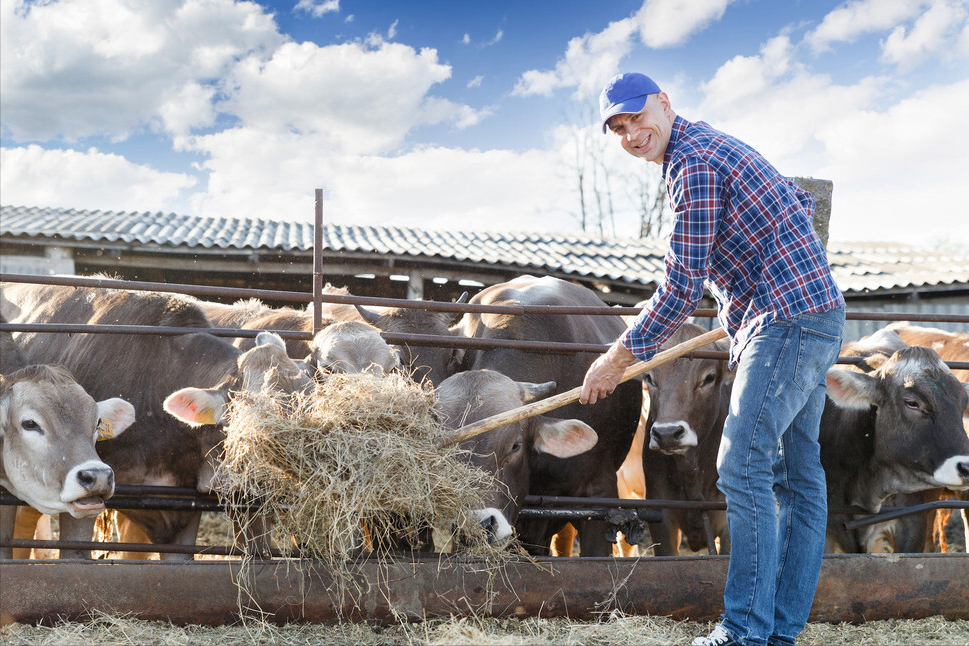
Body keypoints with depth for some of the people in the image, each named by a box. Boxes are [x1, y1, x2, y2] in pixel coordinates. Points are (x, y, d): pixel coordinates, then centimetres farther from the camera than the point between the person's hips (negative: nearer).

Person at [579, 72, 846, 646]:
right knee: (797, 475, 8)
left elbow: (683, 289, -16)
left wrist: (620, 357, -8)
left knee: (744, 469, -13)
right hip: (817, 319, 11)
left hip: (787, 320, -11)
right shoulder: (713, 144, 19)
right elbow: (799, 202, 29)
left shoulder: (693, 163, -13)